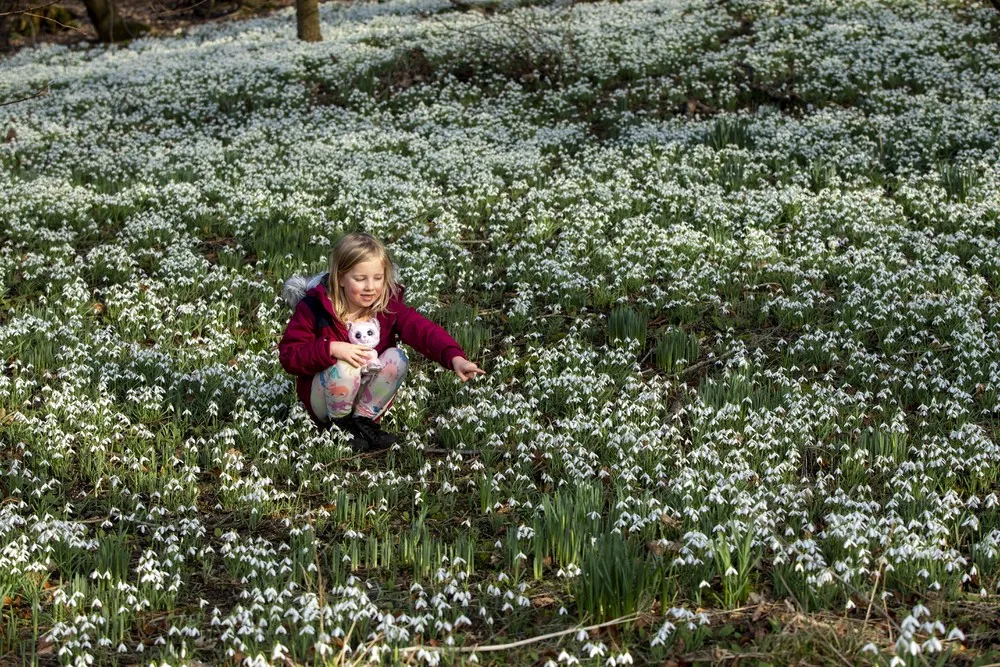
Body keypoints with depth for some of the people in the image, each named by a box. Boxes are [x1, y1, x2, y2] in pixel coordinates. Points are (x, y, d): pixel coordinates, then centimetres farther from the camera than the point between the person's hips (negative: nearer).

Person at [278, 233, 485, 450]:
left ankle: (363, 420, -9)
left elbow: (423, 330, -25)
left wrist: (455, 358, -43)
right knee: (344, 367, -34)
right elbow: (288, 354, -16)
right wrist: (331, 348, -33)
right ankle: (340, 425, -8)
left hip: (369, 398, 3)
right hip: (324, 398, -3)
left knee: (396, 357, -23)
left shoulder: (388, 305, -9)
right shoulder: (314, 307, -15)